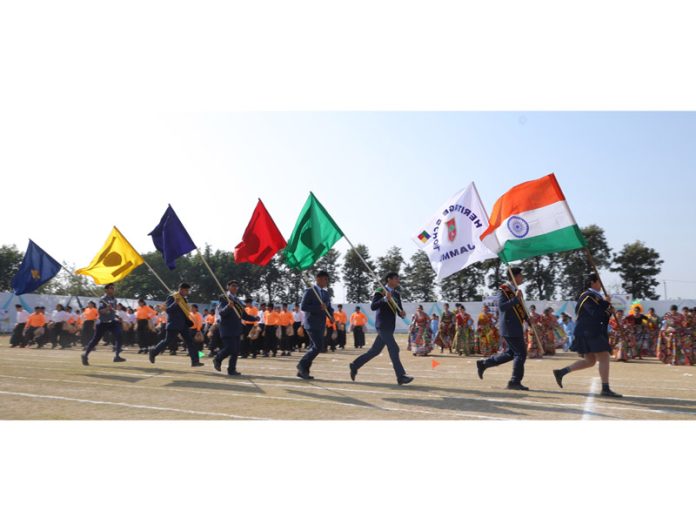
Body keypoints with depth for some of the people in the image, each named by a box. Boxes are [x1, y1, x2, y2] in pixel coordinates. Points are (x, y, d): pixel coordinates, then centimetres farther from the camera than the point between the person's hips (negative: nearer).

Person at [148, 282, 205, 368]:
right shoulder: (172, 298, -10)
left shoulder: (184, 299, 15)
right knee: (167, 341, 1)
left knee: (190, 342, -1)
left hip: (184, 325, 8)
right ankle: (153, 352, 24)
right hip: (174, 325, -8)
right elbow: (168, 310, -20)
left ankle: (195, 361, -3)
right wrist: (175, 303, -32)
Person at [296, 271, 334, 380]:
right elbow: (302, 307, -15)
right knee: (318, 346, -16)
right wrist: (319, 307, -22)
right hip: (312, 324, -8)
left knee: (314, 347, 8)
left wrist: (331, 316, -2)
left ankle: (302, 371, 15)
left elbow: (329, 308, 20)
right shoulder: (309, 292, -7)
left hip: (321, 325, 8)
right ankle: (302, 365, 0)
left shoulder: (326, 294, 16)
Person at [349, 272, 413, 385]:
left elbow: (399, 311, 14)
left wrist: (402, 313, -8)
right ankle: (401, 376, -12)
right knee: (394, 349, -13)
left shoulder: (396, 294, 15)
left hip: (390, 326, 8)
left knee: (375, 350, 12)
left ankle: (355, 365, 24)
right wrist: (385, 298, -28)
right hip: (383, 325, -8)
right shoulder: (380, 292, -6)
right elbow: (373, 307, -18)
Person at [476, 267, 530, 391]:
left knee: (511, 353, 15)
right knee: (520, 353, -7)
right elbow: (501, 307, -25)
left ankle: (483, 363, 23)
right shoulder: (504, 290, -12)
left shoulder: (515, 290, 16)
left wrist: (528, 318, 13)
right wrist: (516, 299, -26)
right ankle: (515, 382, 1)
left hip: (515, 328, 10)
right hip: (510, 328, -10)